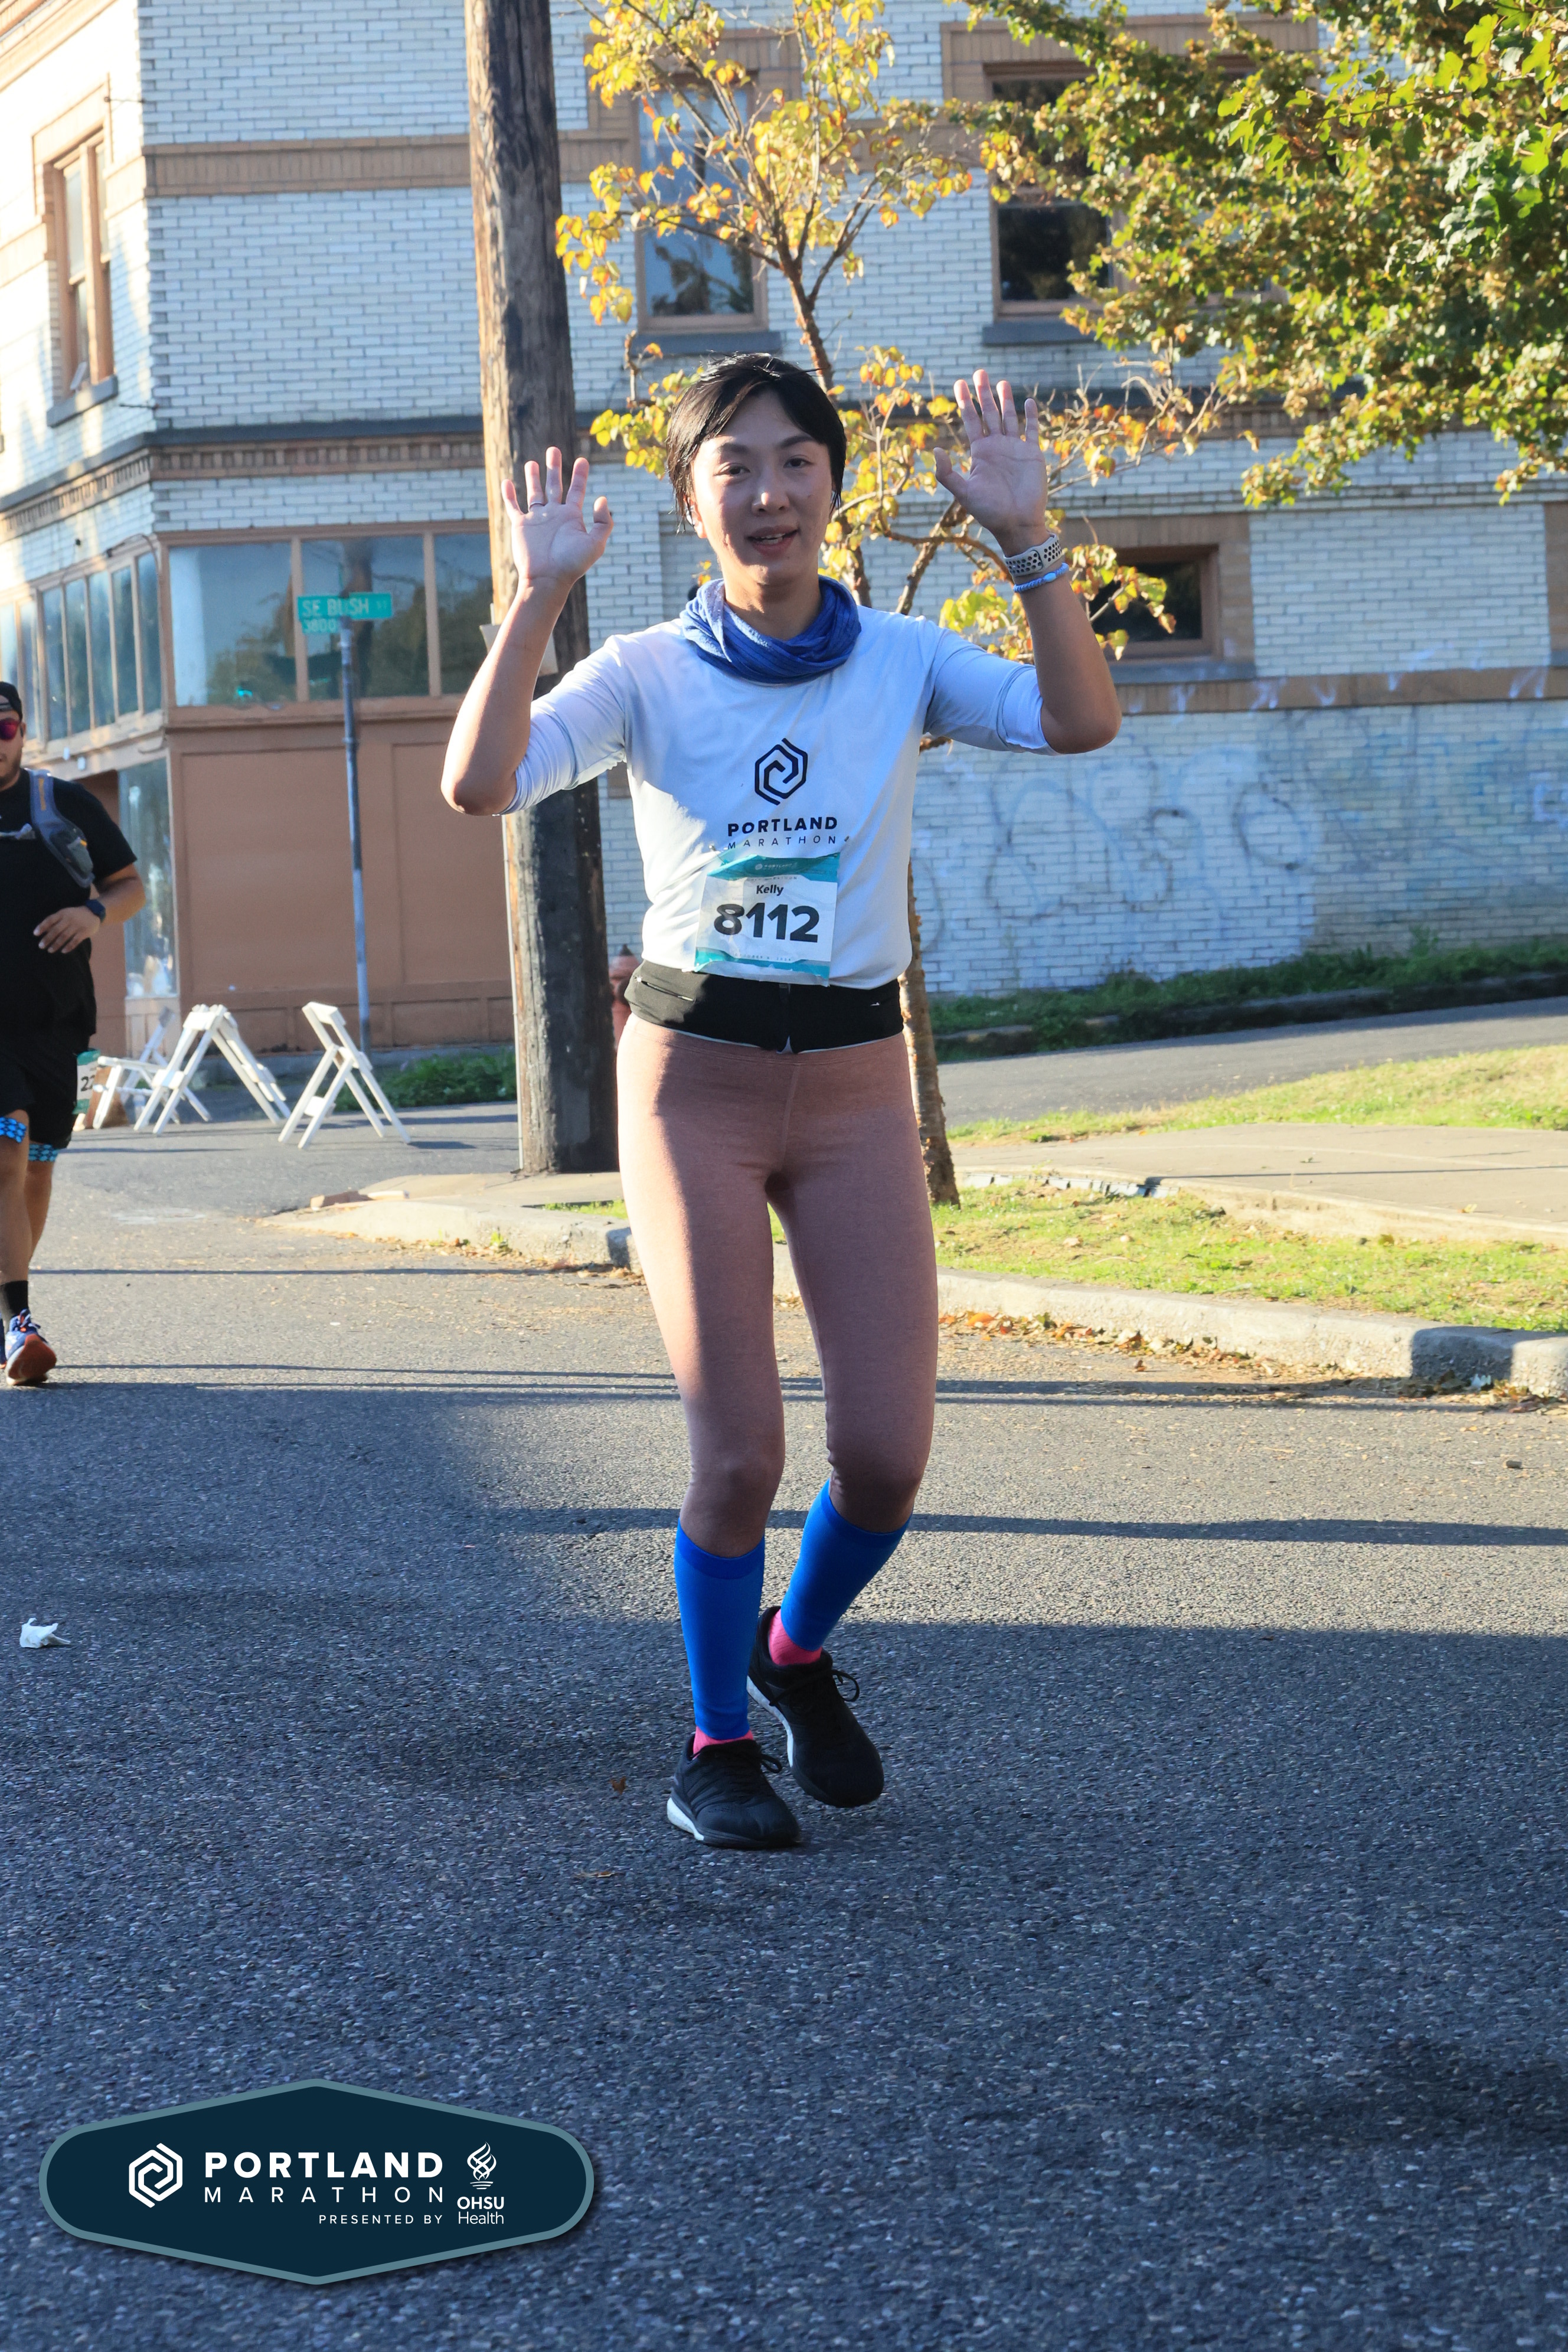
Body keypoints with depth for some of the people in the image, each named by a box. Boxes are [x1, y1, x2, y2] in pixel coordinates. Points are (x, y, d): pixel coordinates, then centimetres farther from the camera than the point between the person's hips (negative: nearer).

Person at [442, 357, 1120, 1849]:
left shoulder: (903, 662, 2)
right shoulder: (646, 676, -2)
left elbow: (1079, 723, -15)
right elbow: (479, 785, -18)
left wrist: (1025, 537, -18)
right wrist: (540, 591, -21)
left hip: (855, 1084, 2)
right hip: (693, 1078, -2)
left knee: (887, 1454, -5)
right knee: (740, 1451, -7)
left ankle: (797, 1649, 28)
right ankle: (715, 1747, 16)